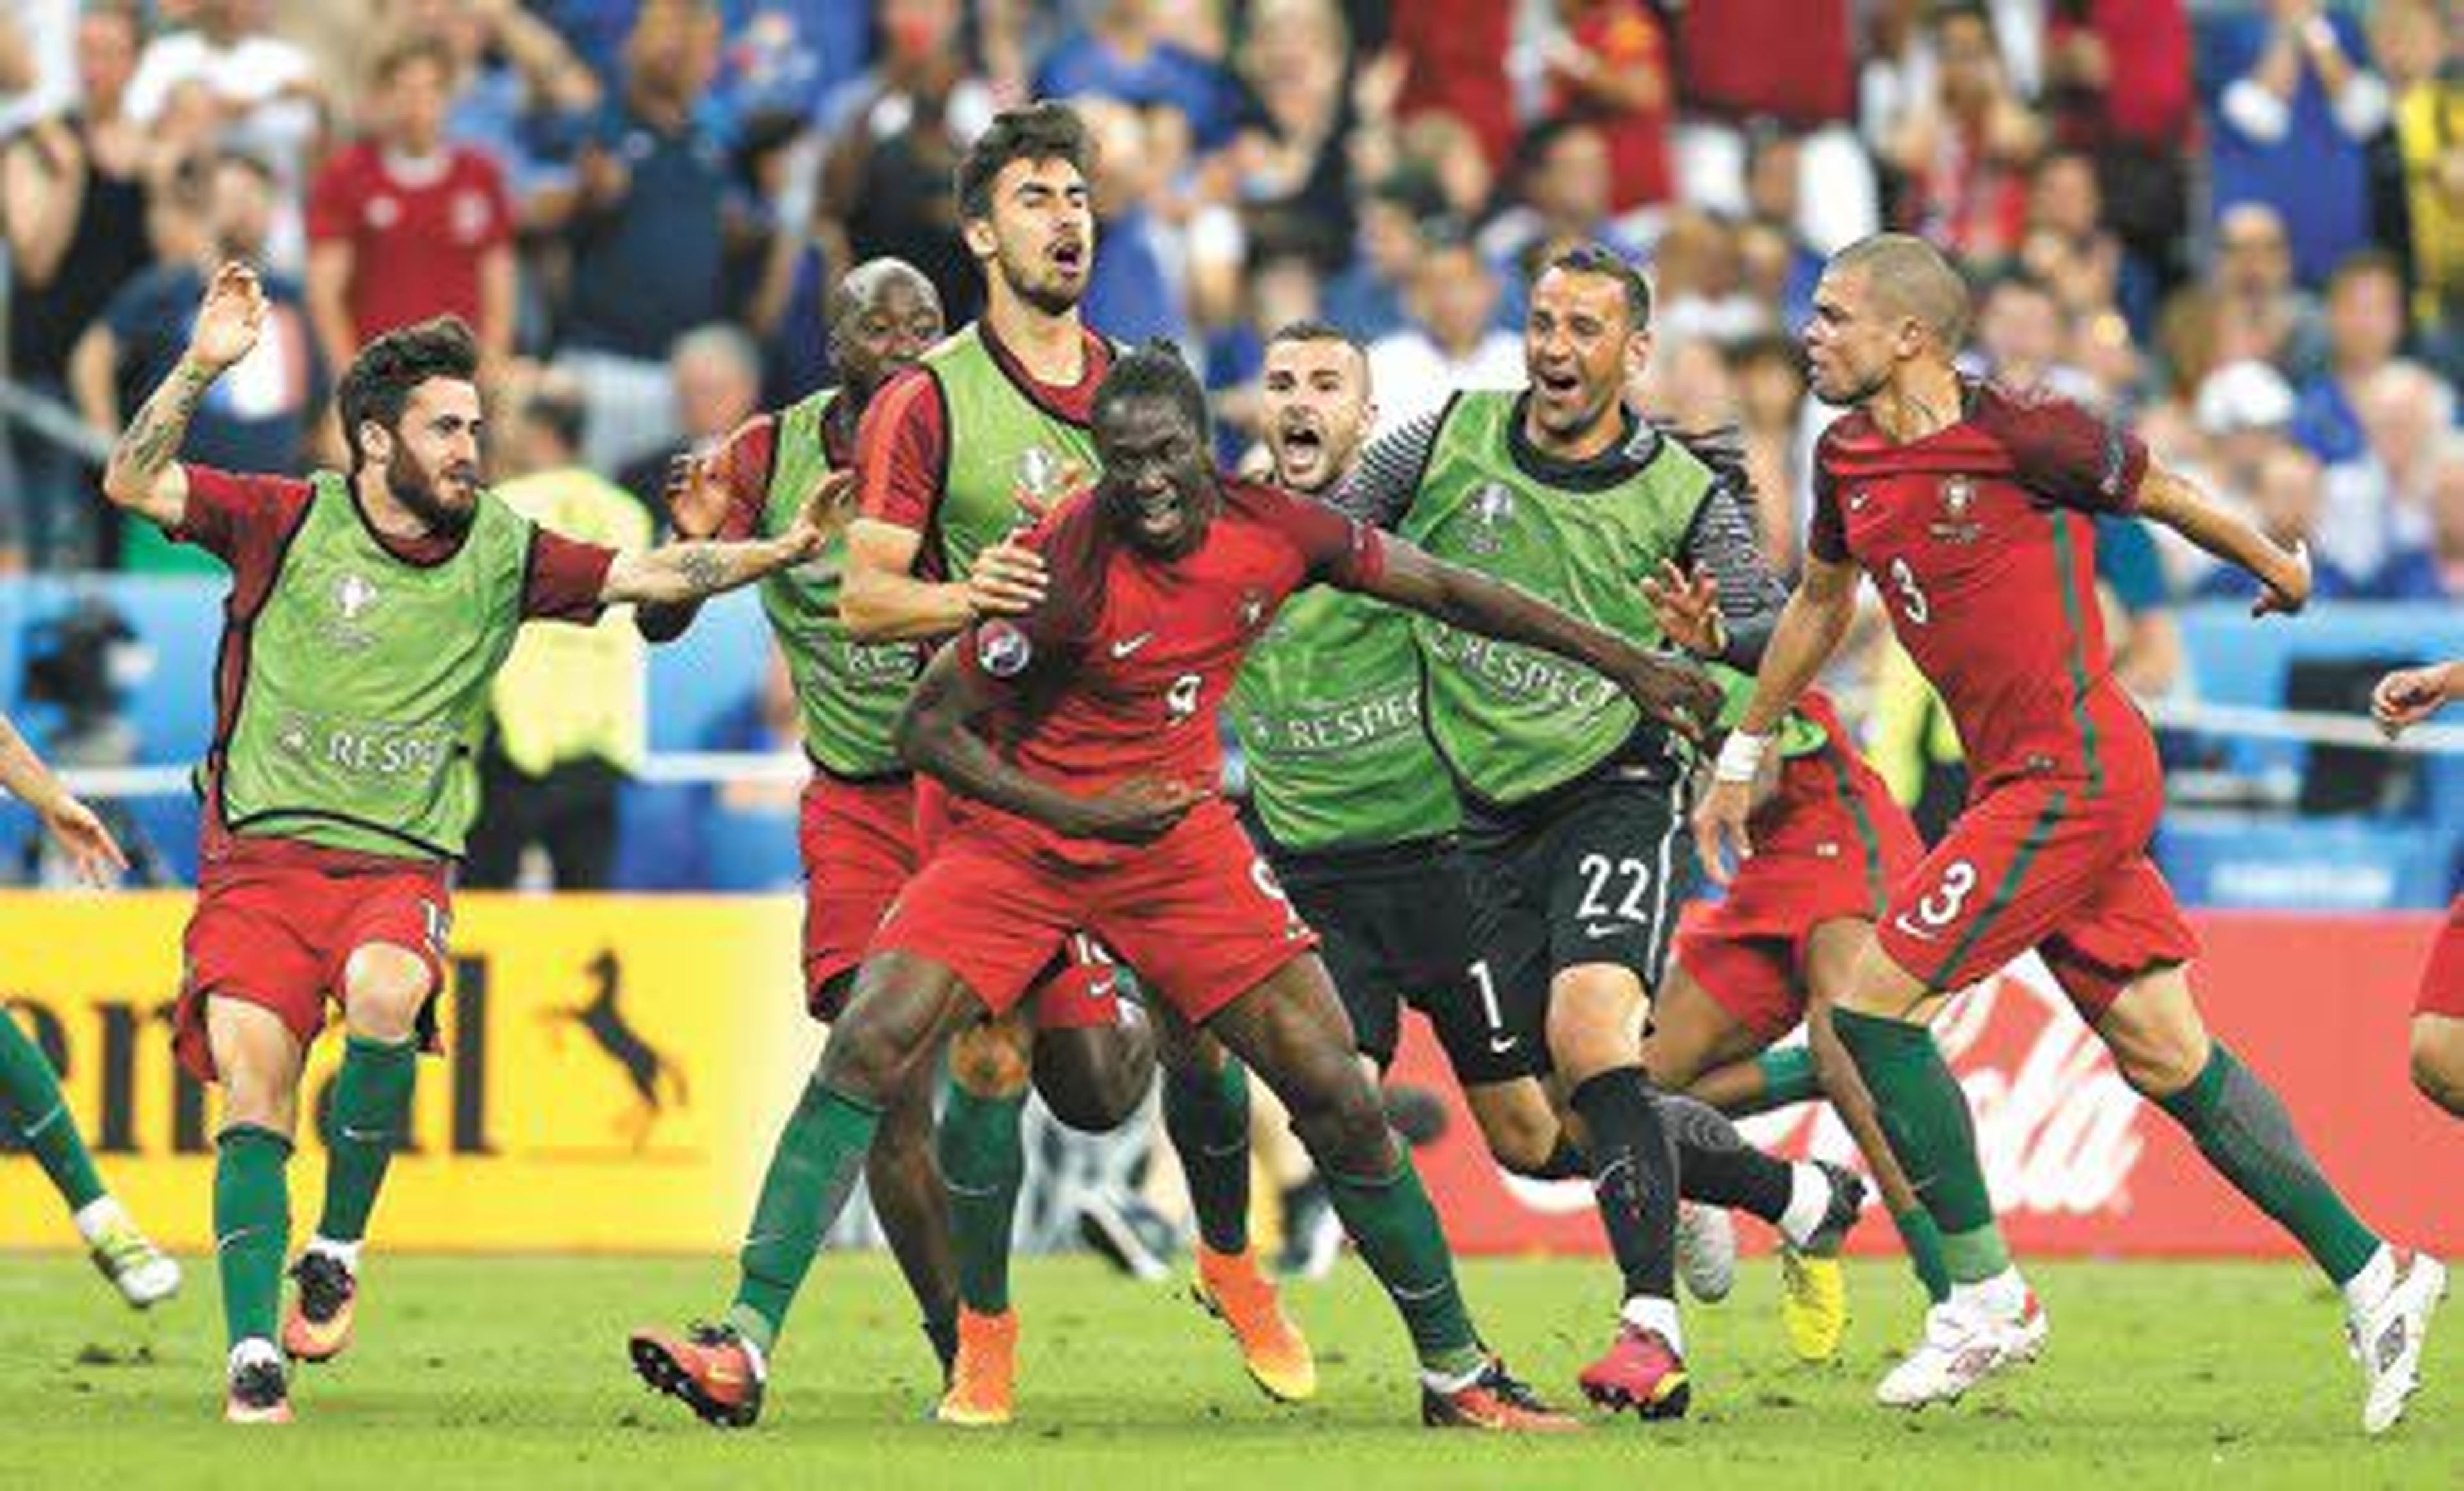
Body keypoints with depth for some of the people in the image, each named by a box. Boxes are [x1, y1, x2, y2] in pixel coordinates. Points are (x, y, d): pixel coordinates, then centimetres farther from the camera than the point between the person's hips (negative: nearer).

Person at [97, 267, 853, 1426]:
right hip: (259, 860, -1)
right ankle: (252, 1359, -12)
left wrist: (784, 549, -8)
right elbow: (133, 485, -6)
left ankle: (337, 1250, -12)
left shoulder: (500, 552, 9)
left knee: (384, 995, -31)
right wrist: (201, 369, -18)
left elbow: (650, 575, 5)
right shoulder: (289, 523, 1)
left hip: (399, 865, 1)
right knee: (254, 1093, -15)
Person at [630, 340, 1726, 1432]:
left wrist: (1626, 663, 10)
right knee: (867, 1047, -22)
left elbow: (1443, 591, 5)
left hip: (1179, 837, 4)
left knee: (1338, 1098, -2)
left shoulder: (1273, 531, -10)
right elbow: (929, 730, -16)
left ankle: (1458, 1374, 14)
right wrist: (1079, 813, -25)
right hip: (1021, 832, -4)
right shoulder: (1068, 564, -23)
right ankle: (742, 1350, -22)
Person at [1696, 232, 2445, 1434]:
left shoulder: (2021, 436, -14)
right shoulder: (1849, 463, 9)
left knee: (1875, 1004, -10)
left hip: (2075, 772, -8)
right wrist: (1743, 753, 29)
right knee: (2165, 1057, 7)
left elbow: (2164, 497, 2)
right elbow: (1818, 603, 26)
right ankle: (2370, 1276, 12)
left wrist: (2281, 569, 17)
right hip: (2019, 782, 8)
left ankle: (1986, 1298, -2)